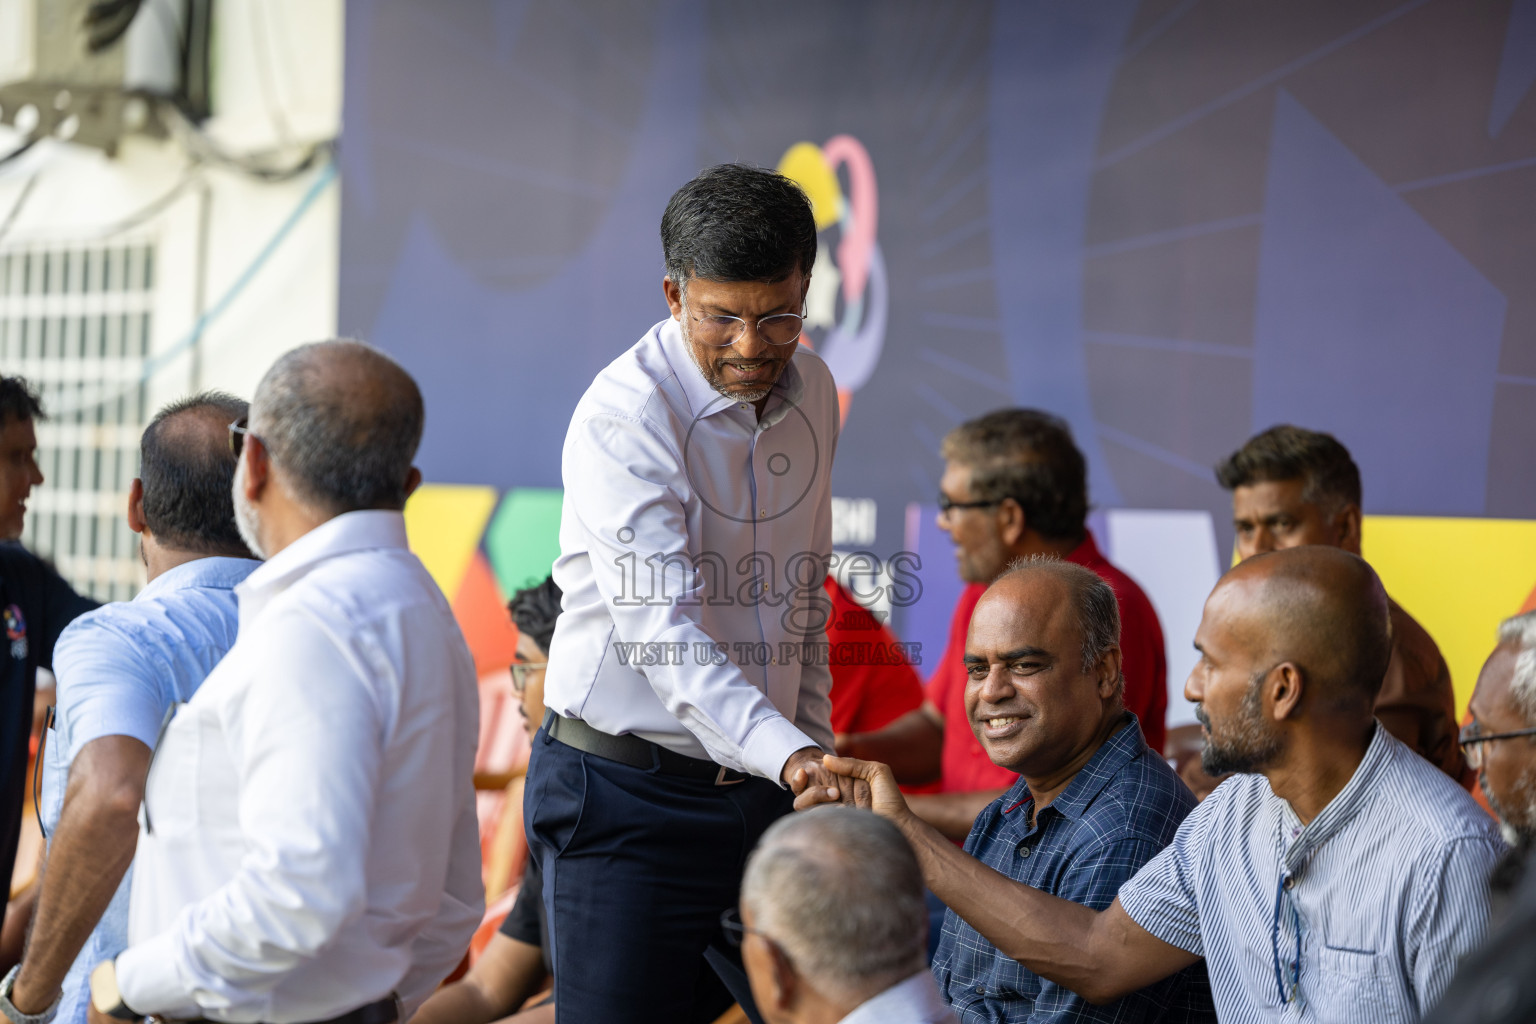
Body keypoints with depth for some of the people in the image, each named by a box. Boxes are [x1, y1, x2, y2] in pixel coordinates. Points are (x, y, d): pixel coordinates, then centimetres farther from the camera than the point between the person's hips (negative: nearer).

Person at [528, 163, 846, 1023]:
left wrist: (817, 755, 13)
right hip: (628, 797, -6)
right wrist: (790, 755, -39)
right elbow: (664, 633, -27)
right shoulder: (626, 416, -17)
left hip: (764, 790, 6)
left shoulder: (812, 390, 7)